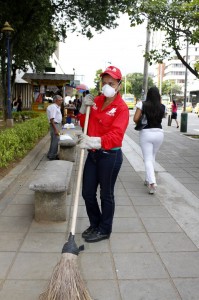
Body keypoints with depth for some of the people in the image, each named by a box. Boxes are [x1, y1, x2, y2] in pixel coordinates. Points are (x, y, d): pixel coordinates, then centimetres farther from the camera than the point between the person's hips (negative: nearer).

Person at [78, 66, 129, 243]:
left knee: (106, 195, 8)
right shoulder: (96, 101, 8)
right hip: (93, 154, 7)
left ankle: (104, 230, 28)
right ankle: (95, 224, 37)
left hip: (110, 156, -6)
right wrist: (84, 108, 0)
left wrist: (95, 141, -38)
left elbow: (116, 135, -25)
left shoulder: (121, 108, -12)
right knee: (87, 193, 14)